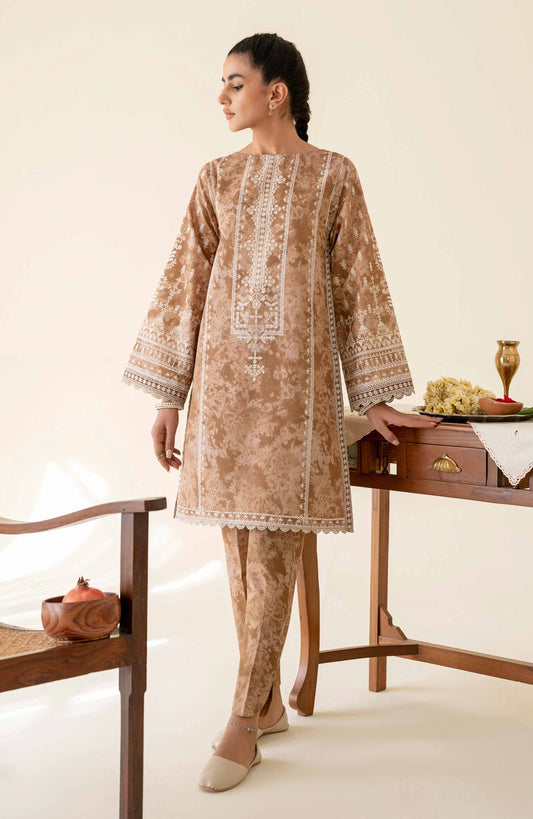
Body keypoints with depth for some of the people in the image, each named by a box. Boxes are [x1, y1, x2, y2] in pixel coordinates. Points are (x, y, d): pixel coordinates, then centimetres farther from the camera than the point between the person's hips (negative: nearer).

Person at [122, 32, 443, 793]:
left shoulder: (333, 175, 3)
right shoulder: (217, 178, 10)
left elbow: (358, 283, 3)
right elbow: (184, 286, 7)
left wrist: (375, 396, 1)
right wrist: (167, 397, 2)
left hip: (295, 378, -3)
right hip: (223, 376, 3)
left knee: (273, 543, -5)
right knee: (239, 539, 6)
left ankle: (243, 720, 2)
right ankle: (269, 700, 20)